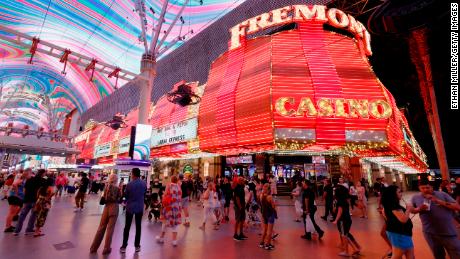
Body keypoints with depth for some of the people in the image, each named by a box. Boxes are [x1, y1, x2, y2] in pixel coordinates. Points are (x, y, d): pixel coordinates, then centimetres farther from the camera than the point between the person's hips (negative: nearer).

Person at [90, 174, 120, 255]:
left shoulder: (106, 186, 0)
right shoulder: (117, 188, -12)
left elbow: (103, 198, 4)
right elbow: (119, 200, -7)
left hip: (106, 207, 4)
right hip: (114, 208, -4)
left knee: (101, 227, 17)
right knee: (110, 228, 6)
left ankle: (94, 247, 26)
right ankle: (106, 249, 16)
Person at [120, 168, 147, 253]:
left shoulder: (129, 184, -17)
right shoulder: (144, 184, -7)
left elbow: (125, 195, -3)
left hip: (130, 207, -2)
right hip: (140, 207, 2)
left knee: (127, 227, 10)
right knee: (138, 226, 11)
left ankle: (124, 246, 16)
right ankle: (137, 246, 19)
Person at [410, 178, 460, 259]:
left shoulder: (442, 194, -5)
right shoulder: (415, 198, -2)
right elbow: (412, 210, 7)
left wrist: (439, 201, -21)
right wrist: (419, 209, -14)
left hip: (448, 232, -1)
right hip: (430, 233, 1)